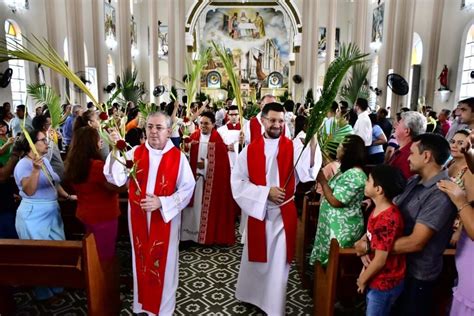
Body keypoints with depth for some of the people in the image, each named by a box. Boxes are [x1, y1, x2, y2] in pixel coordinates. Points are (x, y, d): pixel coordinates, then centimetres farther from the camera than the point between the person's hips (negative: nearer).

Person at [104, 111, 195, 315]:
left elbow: (187, 189, -9)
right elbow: (116, 179, -13)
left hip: (165, 219, -2)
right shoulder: (135, 153, -3)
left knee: (163, 264, 12)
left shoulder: (178, 157, -9)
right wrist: (115, 151, -27)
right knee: (141, 261, 17)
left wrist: (161, 202, -20)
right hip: (139, 218, 2)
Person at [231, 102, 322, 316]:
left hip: (284, 214, -1)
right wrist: (265, 192, -17)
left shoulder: (294, 147, -5)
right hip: (257, 212, 1)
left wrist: (312, 142, -38)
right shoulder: (250, 150, -3)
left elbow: (307, 173, -24)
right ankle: (251, 294, 44)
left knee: (278, 262, 8)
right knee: (256, 258, 19)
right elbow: (237, 182, -7)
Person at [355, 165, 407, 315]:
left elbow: (380, 260, -25)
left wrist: (362, 279, -11)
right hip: (376, 278, 8)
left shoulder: (388, 219, -30)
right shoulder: (378, 209, -1)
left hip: (385, 283, -8)